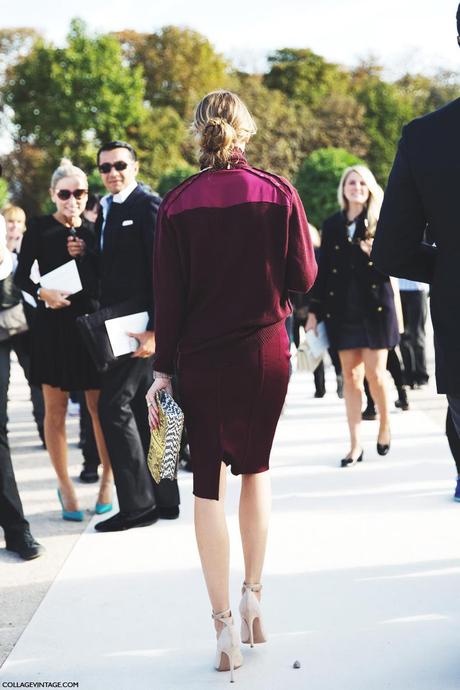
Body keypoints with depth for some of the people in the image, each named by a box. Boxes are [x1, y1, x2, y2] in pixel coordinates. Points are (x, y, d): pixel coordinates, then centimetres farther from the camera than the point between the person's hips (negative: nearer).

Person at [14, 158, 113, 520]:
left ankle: (108, 480, 18)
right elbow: (21, 276, 1)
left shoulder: (92, 231, 9)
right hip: (53, 325, -2)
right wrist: (43, 293, -17)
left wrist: (85, 256, -8)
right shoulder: (39, 228, 1)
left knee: (100, 407, 2)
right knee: (55, 410, 4)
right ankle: (65, 487, 16)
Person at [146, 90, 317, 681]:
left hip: (203, 357, -1)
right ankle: (253, 595, 24)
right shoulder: (277, 192, -4)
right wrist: (308, 241, 18)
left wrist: (163, 369, 0)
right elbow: (303, 279, -2)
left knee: (209, 482, 5)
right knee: (255, 466, 20)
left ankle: (224, 625, 5)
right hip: (266, 351, 1)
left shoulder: (178, 204, -5)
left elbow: (168, 294, -5)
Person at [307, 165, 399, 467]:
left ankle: (385, 424, 23)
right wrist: (315, 311, 8)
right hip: (342, 309, 2)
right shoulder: (332, 225, 10)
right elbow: (323, 270, 11)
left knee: (375, 373, -4)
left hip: (375, 306, -2)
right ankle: (356, 445, 7)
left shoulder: (381, 222, 3)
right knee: (351, 376, 2)